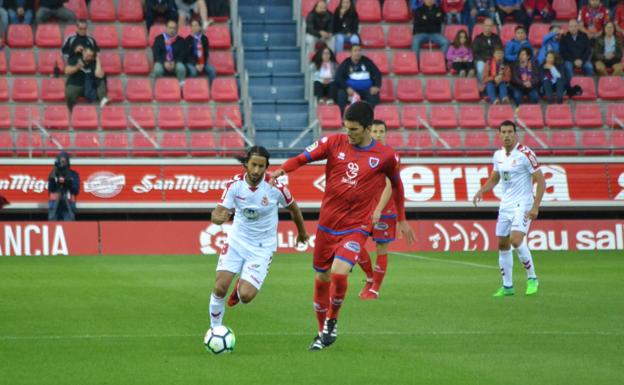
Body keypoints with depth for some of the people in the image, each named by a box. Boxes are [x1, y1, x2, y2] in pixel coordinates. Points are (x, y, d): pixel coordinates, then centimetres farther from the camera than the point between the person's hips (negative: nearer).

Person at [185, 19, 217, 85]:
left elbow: (206, 53, 7)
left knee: (212, 70, -24)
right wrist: (195, 65, -15)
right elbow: (188, 55, -3)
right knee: (193, 71, -35)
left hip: (203, 63, 3)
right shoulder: (188, 39, 0)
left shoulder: (204, 38, 8)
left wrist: (203, 64, -9)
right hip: (192, 63, -3)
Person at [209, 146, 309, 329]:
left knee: (246, 296, -14)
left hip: (262, 247, -2)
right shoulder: (234, 184, -12)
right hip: (237, 240, 2)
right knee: (220, 288, -12)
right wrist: (219, 217, -41)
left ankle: (241, 288, 25)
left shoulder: (275, 187, -17)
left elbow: (293, 208, 3)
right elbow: (217, 214, -15)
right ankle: (215, 329, 12)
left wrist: (302, 232, 19)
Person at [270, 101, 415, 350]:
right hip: (327, 224, 3)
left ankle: (332, 321, 3)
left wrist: (402, 220, 17)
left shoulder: (385, 156, -5)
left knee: (339, 273, -23)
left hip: (356, 228, -3)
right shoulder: (334, 143, -3)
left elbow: (396, 184, 11)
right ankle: (322, 332, 29)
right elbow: (303, 158, -3)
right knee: (322, 278, 10)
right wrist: (281, 170, -23)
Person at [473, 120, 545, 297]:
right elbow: (494, 179, 22)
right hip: (505, 205, 7)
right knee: (502, 244, 6)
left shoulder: (525, 154, -12)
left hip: (523, 205, -7)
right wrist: (481, 191, 2)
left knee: (516, 240, -21)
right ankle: (507, 286, 15)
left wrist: (535, 207, -18)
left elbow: (541, 181, -11)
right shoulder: (498, 155, 7)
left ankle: (532, 279, -5)